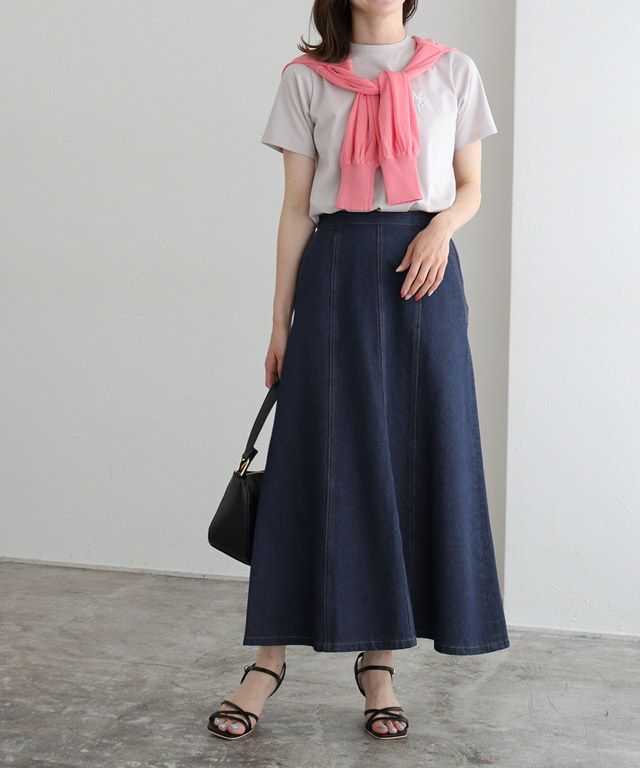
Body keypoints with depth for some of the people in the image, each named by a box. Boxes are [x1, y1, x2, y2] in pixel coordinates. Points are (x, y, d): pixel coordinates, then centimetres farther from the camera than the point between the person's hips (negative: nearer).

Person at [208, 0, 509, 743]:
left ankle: (378, 661, 11)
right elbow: (296, 207, 4)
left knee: (417, 459, 0)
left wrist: (444, 223, -10)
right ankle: (270, 655, 7)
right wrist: (280, 320, 2)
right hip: (337, 272, -1)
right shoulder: (306, 78, 6)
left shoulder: (453, 72, 10)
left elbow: (471, 188, 13)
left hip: (423, 272, 2)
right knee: (322, 461, -3)